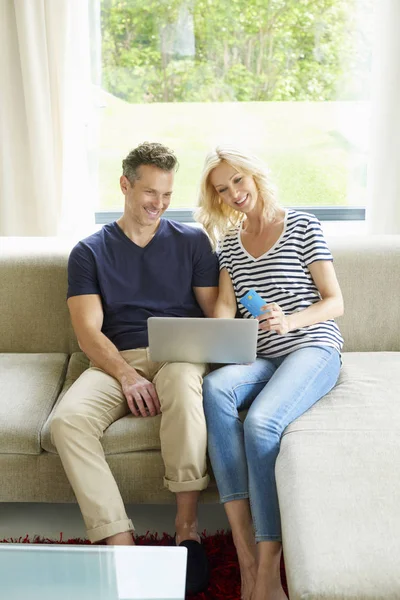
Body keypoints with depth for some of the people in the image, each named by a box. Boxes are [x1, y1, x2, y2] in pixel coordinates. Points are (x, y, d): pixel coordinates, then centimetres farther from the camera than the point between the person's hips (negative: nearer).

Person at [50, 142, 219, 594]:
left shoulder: (191, 241, 14)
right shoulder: (90, 252, 12)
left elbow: (216, 314, 9)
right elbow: (88, 332, 1)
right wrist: (126, 375, -18)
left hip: (181, 356, -1)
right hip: (117, 361, 1)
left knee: (183, 382, -39)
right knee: (66, 420, -30)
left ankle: (186, 529, -28)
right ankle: (120, 543, -24)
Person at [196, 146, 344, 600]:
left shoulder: (301, 226, 4)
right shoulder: (229, 242, 19)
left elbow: (335, 302, 0)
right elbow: (225, 305, 9)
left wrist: (289, 320, -19)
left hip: (313, 348, -4)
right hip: (263, 358, 4)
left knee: (261, 420, -35)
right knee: (215, 387, -32)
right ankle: (246, 557, -34)